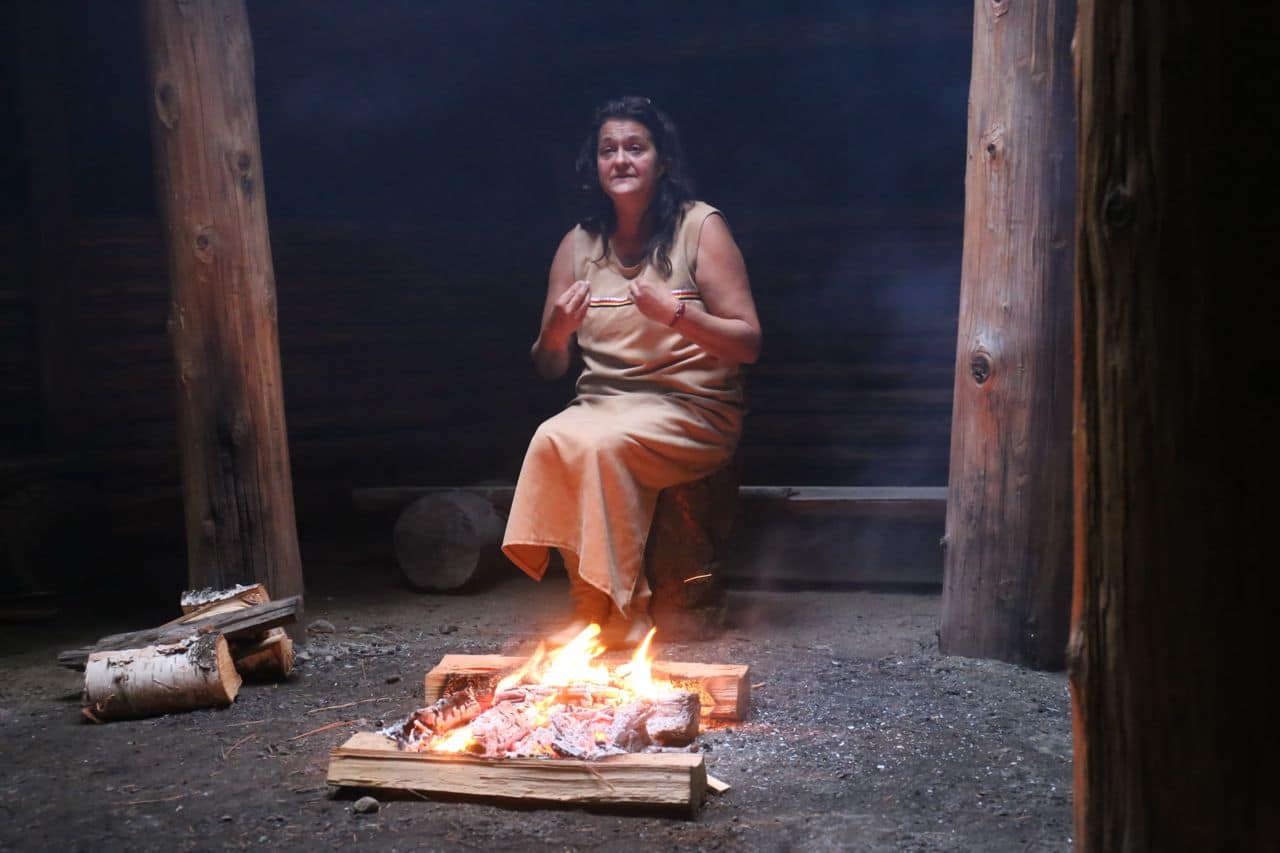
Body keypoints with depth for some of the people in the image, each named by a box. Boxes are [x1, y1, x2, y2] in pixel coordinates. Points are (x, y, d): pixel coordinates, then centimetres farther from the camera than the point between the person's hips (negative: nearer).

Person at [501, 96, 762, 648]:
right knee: (551, 439, -29)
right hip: (603, 403, 4)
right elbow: (548, 370, 12)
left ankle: (609, 611, -17)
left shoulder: (700, 228, -3)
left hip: (691, 412, -4)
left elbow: (749, 343, -6)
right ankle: (605, 606, -17)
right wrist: (556, 333, -11)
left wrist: (676, 315, -22)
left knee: (600, 442, -32)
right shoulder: (579, 244, 9)